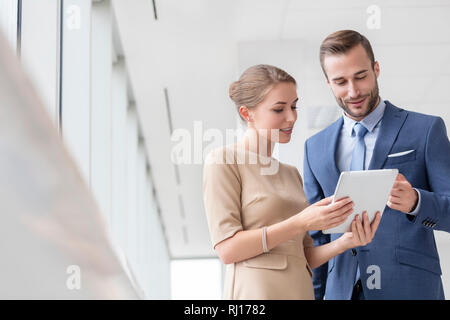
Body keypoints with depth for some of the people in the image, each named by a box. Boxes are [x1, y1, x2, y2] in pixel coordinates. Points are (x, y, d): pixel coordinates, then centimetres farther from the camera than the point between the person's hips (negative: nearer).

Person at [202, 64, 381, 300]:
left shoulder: (291, 174, 17)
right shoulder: (223, 161, -3)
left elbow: (305, 258, 15)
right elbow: (227, 249, -12)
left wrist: (346, 242, -3)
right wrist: (301, 223, -17)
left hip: (301, 290, 6)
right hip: (255, 292, -6)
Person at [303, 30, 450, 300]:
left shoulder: (426, 130, 1)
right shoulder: (316, 147, 11)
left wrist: (415, 202, -24)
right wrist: (315, 295, 8)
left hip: (408, 288, -3)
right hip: (342, 290, 3)